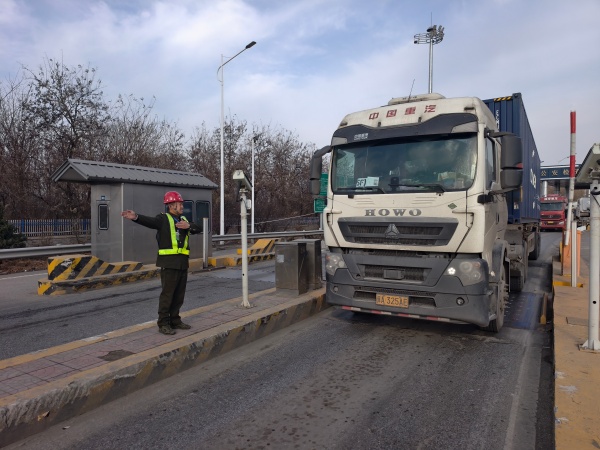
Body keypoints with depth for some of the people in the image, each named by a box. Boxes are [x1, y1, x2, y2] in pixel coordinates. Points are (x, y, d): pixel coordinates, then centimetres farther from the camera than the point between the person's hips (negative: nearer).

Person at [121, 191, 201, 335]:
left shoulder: (183, 219, 18)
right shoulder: (163, 218, -3)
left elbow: (198, 229, 9)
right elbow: (149, 221, -22)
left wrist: (189, 226, -12)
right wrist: (136, 217, -42)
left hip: (182, 262, 7)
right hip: (169, 262, -7)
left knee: (179, 294, 13)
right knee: (167, 293, -3)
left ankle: (175, 320, 25)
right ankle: (163, 323, 6)